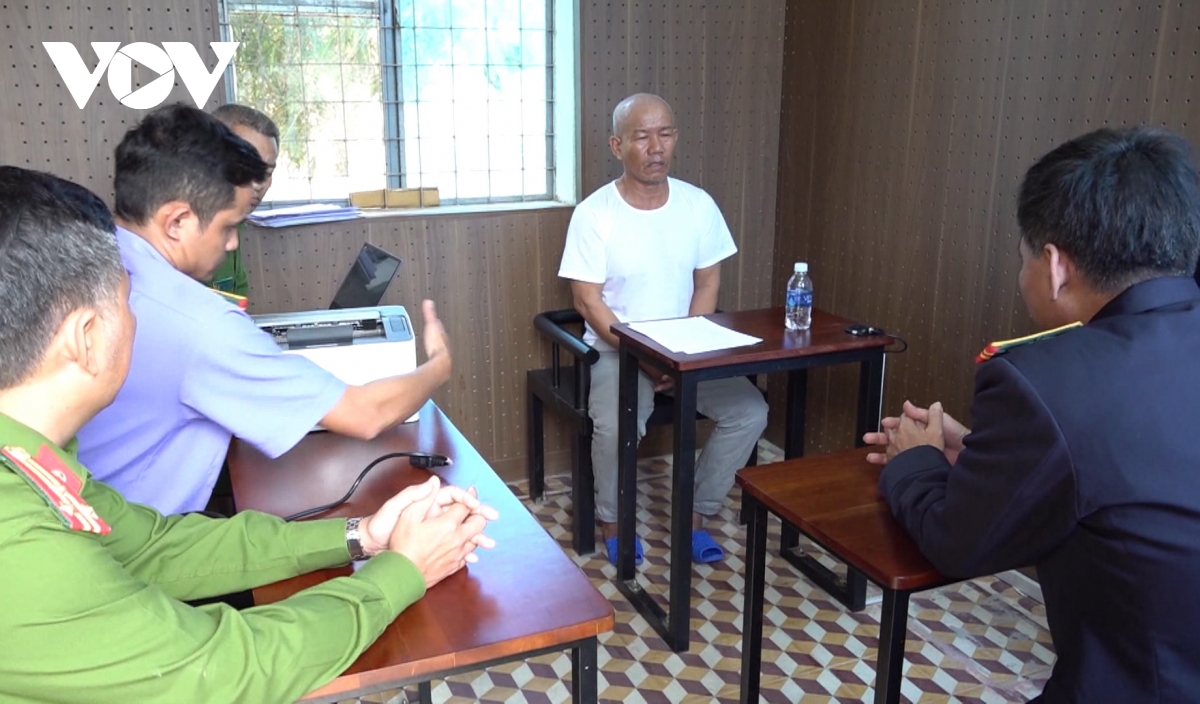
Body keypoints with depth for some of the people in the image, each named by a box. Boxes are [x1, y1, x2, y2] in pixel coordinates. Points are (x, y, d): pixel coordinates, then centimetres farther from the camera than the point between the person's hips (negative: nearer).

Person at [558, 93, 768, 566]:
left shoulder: (698, 204, -1)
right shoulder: (594, 213, -12)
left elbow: (707, 283, 4)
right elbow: (587, 301, -12)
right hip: (615, 350, -4)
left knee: (750, 411, -15)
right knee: (616, 427, -30)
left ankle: (695, 514, 6)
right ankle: (612, 522, 1)